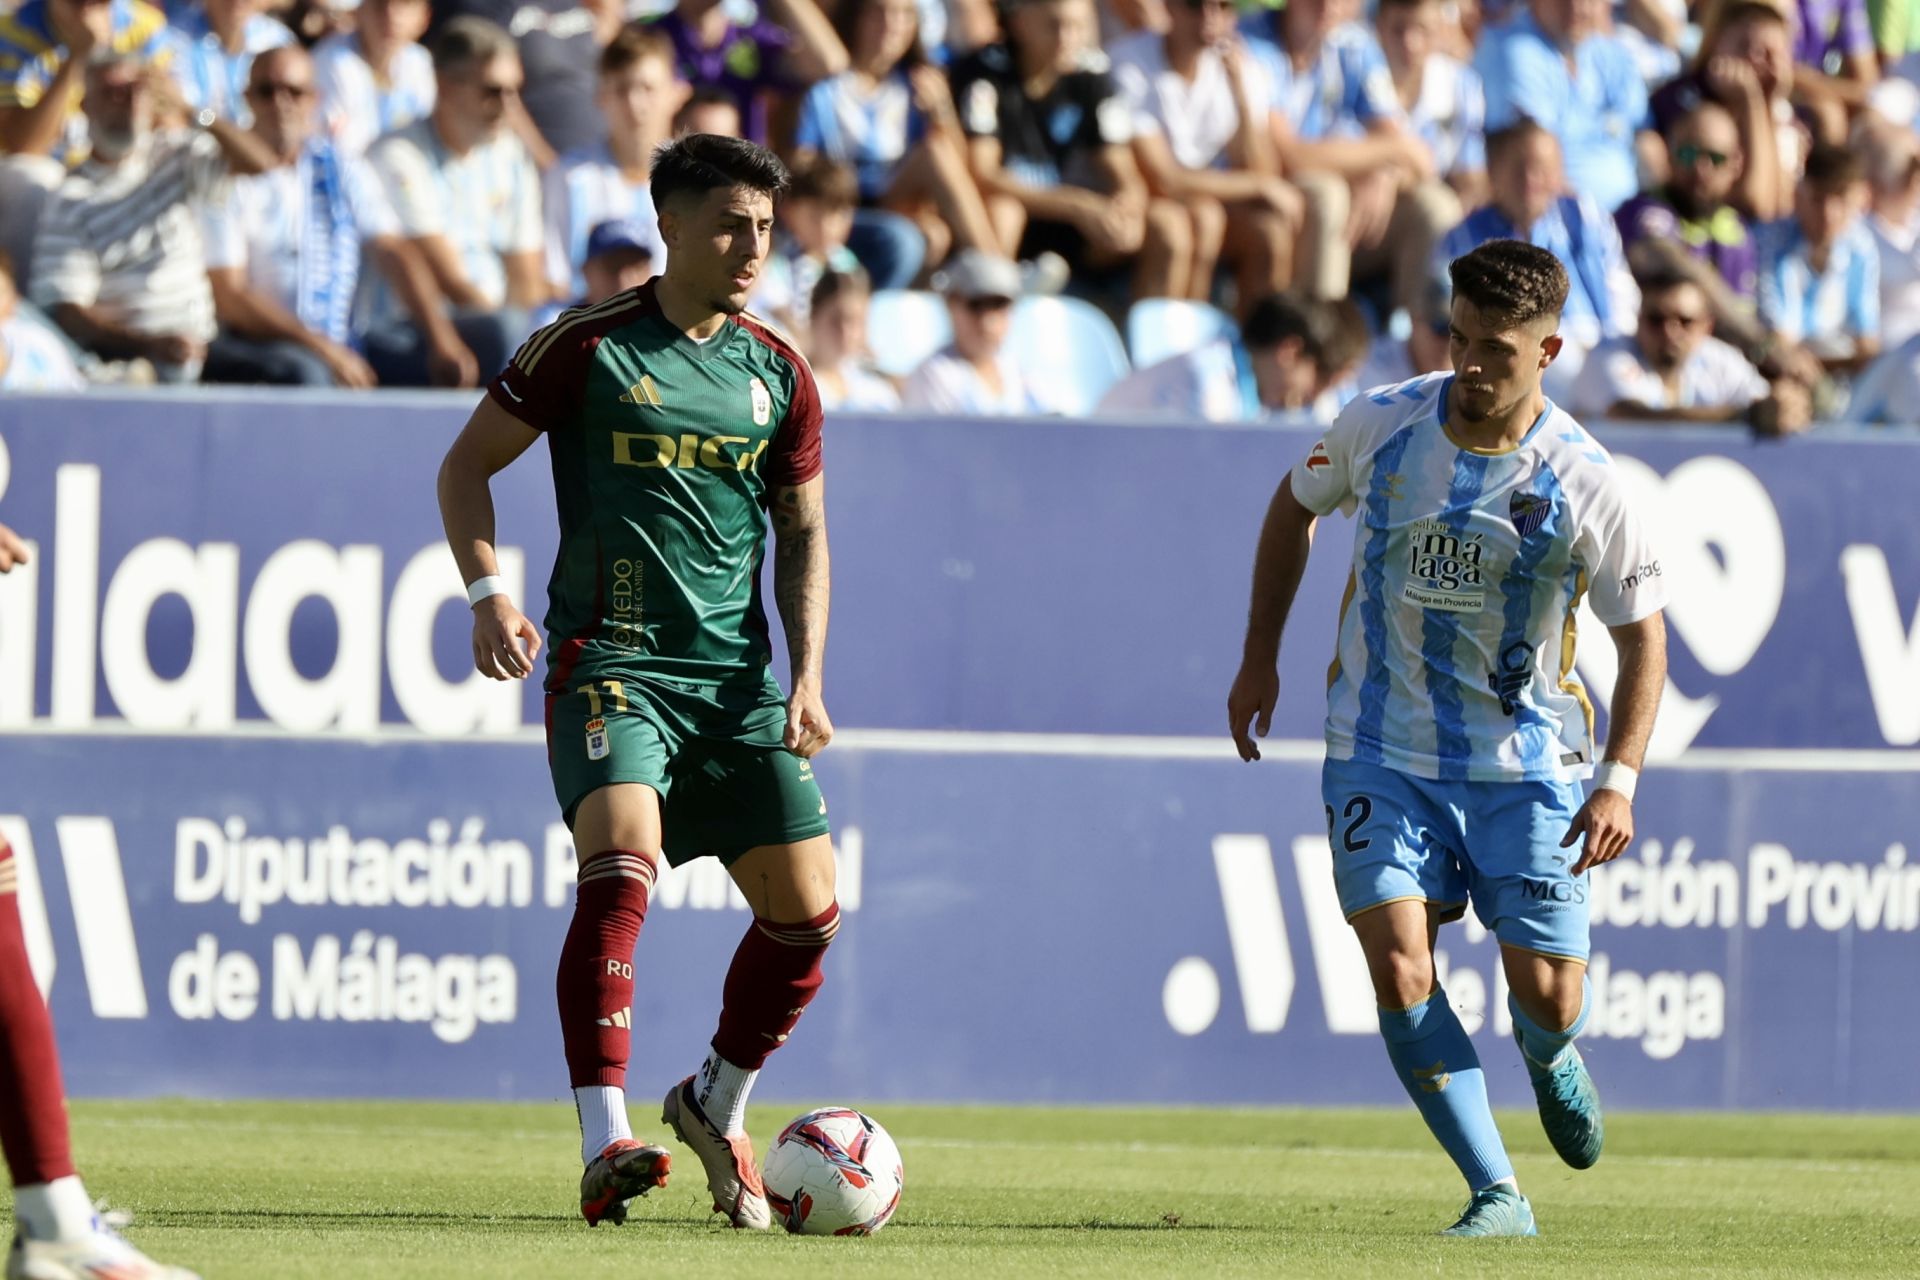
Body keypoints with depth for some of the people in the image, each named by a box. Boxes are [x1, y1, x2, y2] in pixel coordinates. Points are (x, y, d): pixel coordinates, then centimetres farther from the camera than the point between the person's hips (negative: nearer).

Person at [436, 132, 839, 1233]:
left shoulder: (778, 376, 10)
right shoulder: (590, 346, -2)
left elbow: (804, 532, 18)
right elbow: (469, 462, 5)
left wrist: (807, 676, 5)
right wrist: (489, 592, -10)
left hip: (735, 669, 5)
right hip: (610, 659, -5)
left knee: (807, 906, 0)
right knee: (623, 865, -27)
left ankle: (717, 1105, 26)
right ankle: (606, 1144, -30)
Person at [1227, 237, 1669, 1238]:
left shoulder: (1583, 481, -14)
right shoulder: (1380, 425, -9)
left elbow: (1642, 630, -3)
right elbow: (1296, 505, 12)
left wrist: (1620, 778, -12)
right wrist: (1261, 656, 12)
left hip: (1527, 761, -1)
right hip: (1381, 752, 1)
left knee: (1546, 998, -3)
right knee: (1399, 970, -17)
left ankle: (1552, 1063, 37)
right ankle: (1497, 1194, -6)